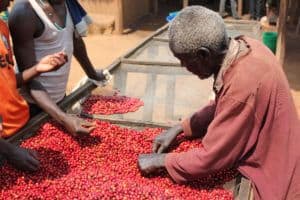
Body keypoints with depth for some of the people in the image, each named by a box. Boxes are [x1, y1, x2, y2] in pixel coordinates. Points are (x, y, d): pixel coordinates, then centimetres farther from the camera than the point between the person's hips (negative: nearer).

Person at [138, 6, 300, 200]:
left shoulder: (243, 84, -35)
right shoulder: (242, 46, -8)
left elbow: (210, 158, -26)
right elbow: (221, 107, 7)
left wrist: (160, 160, -13)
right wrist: (178, 129, 0)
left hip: (274, 183, -8)